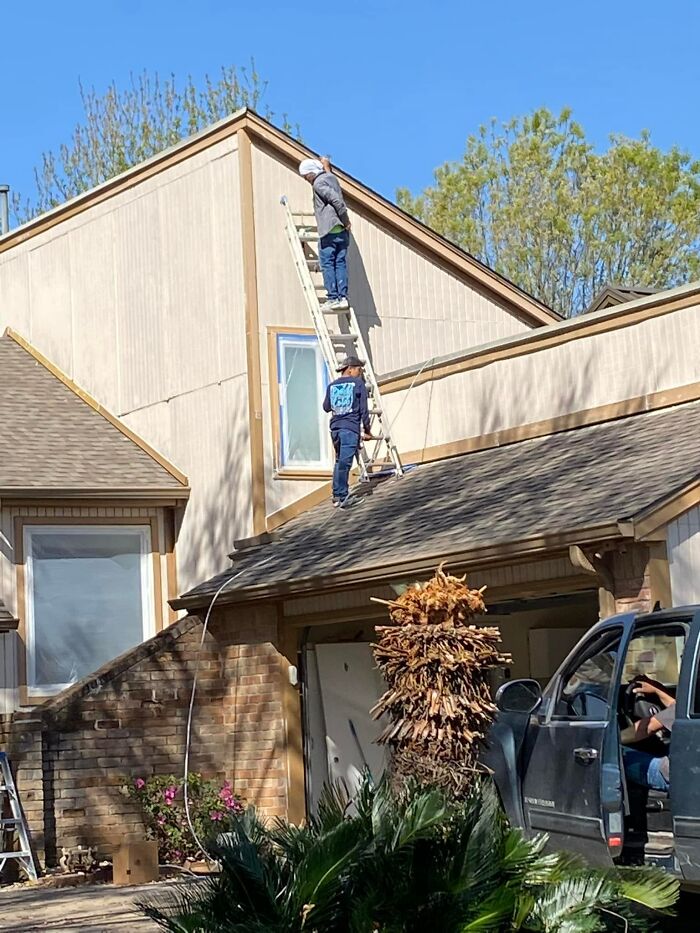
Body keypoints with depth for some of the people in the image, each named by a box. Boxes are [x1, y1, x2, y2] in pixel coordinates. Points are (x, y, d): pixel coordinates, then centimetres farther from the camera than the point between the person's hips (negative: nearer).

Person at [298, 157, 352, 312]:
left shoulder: (319, 183, -8)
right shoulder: (331, 177, 19)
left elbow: (336, 199, -18)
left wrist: (345, 220, -12)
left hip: (329, 230, -8)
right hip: (342, 230, 8)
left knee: (327, 264, -4)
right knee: (340, 263, 6)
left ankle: (333, 299, -6)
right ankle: (343, 297, 2)